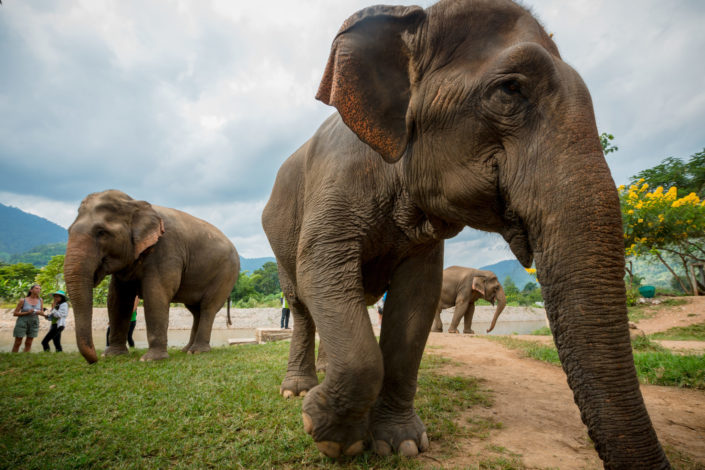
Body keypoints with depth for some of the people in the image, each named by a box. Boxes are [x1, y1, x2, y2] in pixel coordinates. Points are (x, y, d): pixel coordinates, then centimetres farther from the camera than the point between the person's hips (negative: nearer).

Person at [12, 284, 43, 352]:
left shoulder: (40, 300, -2)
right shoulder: (23, 301, -9)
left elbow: (42, 312, 8)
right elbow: (15, 313, -5)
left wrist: (39, 312, -16)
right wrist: (27, 313, -19)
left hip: (33, 323, 3)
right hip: (22, 323, -3)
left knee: (28, 343, 7)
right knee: (17, 343, 4)